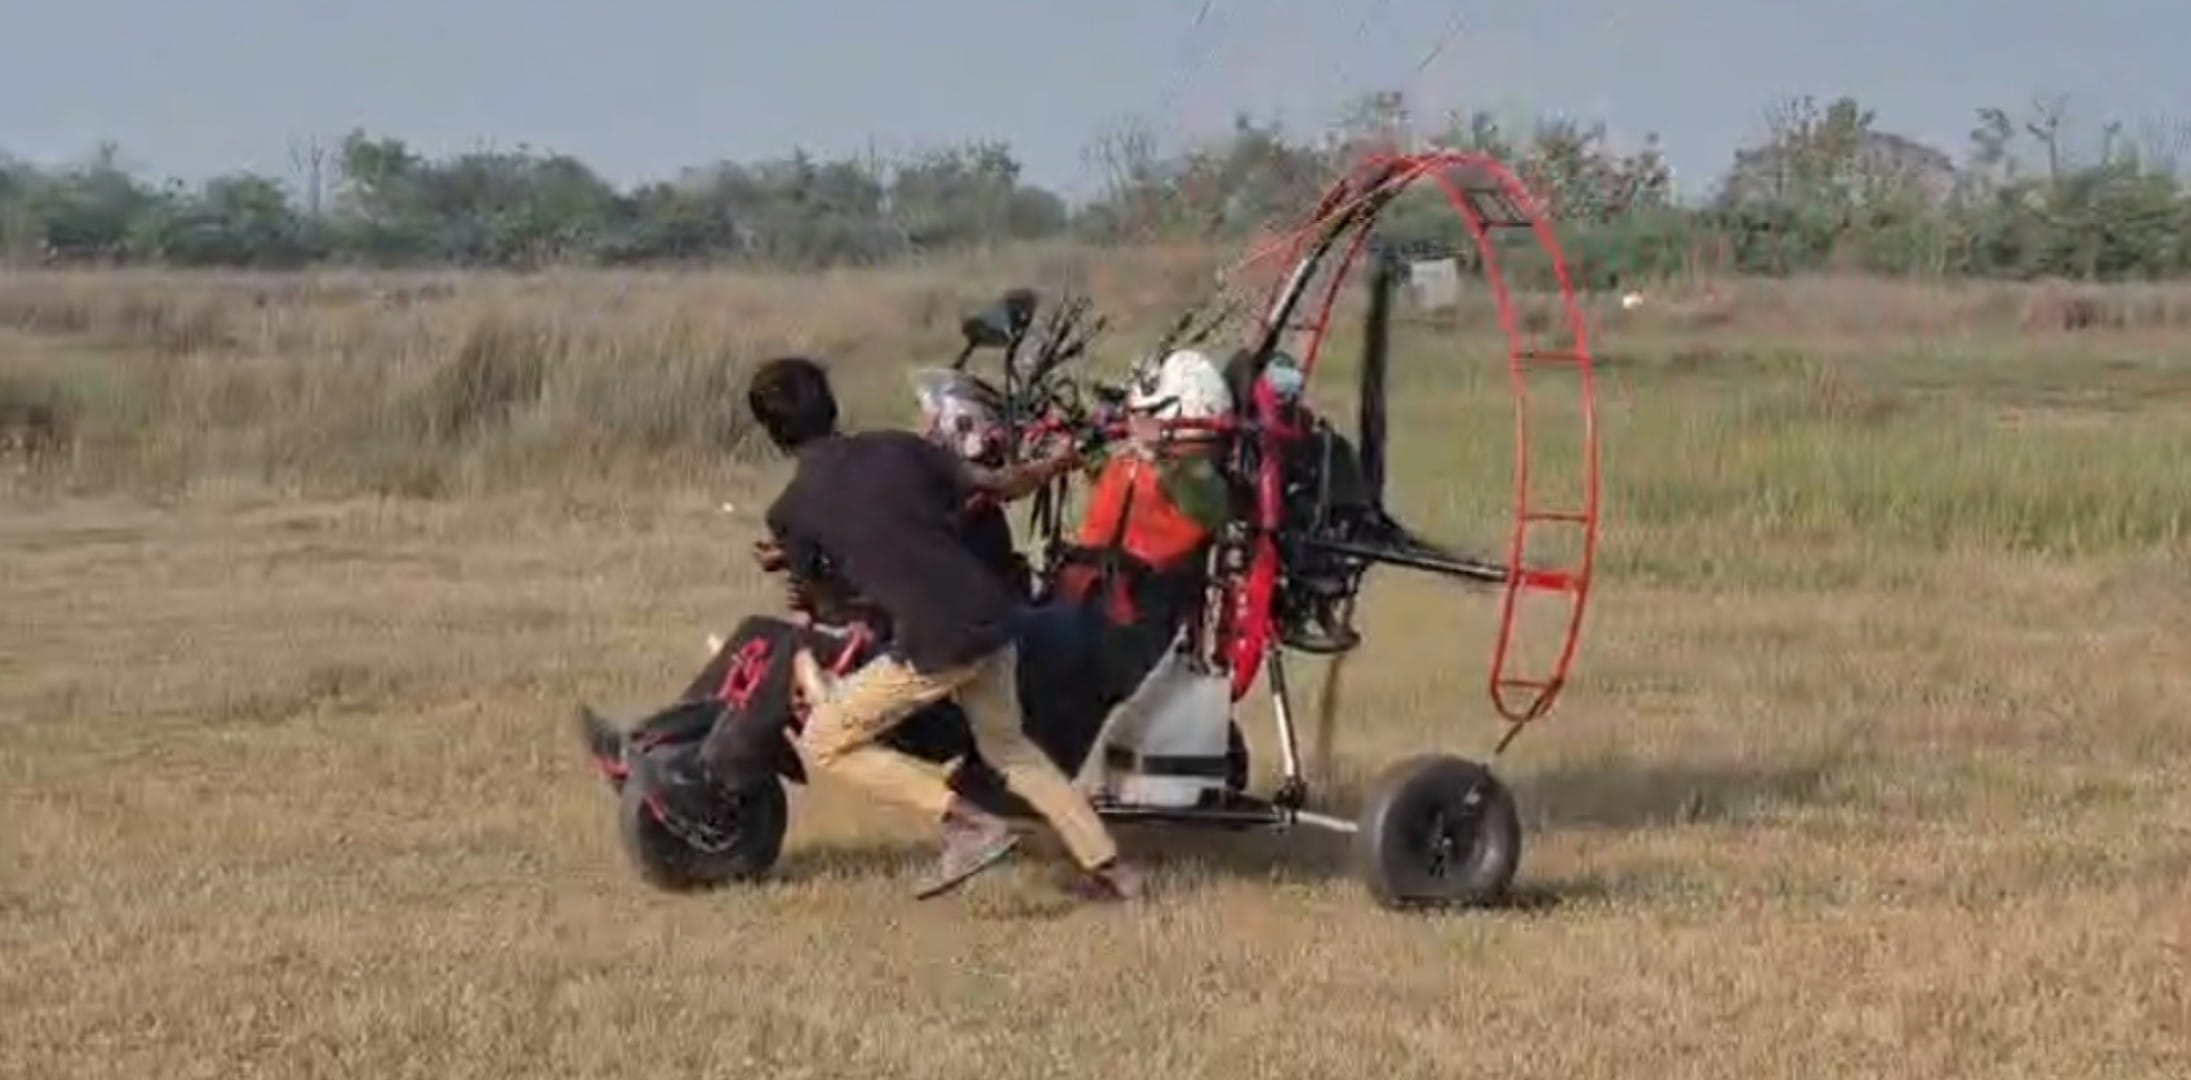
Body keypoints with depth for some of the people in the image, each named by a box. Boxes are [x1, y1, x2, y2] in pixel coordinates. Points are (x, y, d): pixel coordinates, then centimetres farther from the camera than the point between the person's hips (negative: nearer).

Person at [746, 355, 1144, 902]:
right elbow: (998, 485, 17)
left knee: (825, 740, 9)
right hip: (993, 619, 6)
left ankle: (968, 822, -2)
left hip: (933, 642, -6)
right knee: (1007, 745, 30)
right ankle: (1107, 865, 27)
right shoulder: (898, 447, 11)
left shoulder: (792, 509, 1)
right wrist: (1056, 465, 37)